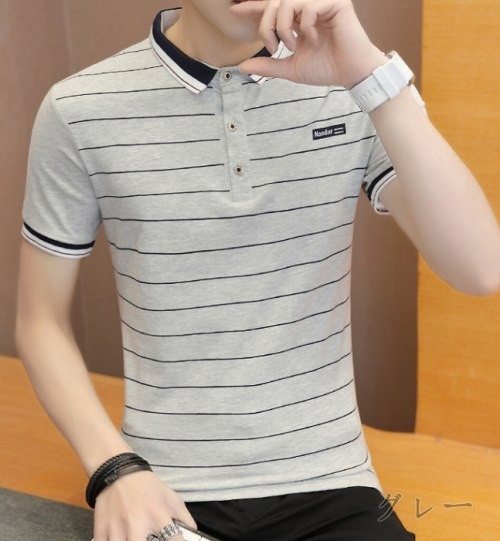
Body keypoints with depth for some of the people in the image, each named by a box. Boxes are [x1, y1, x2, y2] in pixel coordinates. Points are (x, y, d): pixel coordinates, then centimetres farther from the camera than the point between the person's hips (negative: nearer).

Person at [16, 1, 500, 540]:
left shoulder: (352, 88, -3)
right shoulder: (78, 110, -5)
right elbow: (41, 321, 4)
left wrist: (373, 75, -22)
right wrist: (116, 469, -10)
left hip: (329, 486, 1)